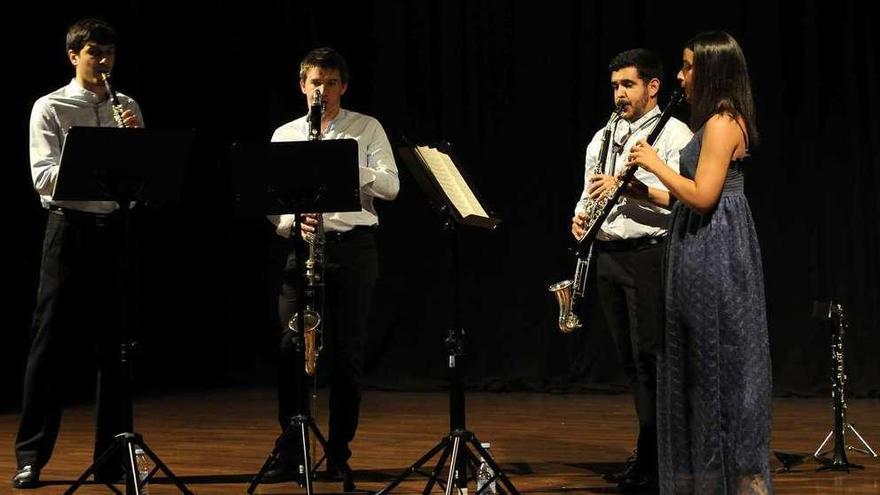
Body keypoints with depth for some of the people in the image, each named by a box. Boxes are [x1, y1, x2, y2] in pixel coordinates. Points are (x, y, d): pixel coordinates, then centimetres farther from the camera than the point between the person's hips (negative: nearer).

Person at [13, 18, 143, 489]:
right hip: (71, 226, -4)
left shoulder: (127, 108, 13)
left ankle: (112, 456, 14)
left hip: (116, 229, 4)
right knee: (51, 343, -2)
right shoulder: (50, 108, 0)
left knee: (115, 344, 7)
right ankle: (30, 458, 2)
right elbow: (43, 177, -10)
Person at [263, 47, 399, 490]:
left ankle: (339, 455, 8)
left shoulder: (367, 129, 7)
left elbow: (391, 186, -3)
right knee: (292, 349, -5)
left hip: (354, 248, -1)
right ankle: (291, 452, 2)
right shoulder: (284, 135, 12)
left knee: (348, 354, 0)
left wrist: (350, 166, -17)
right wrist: (291, 222, -14)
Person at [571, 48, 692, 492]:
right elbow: (591, 192, 23)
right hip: (608, 255, 7)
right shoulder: (603, 138, 18)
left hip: (649, 255, -7)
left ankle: (650, 459, -5)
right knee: (630, 359, 10)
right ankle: (654, 448, 18)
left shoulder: (674, 135, -4)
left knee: (650, 356, -8)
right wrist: (581, 216, 0)